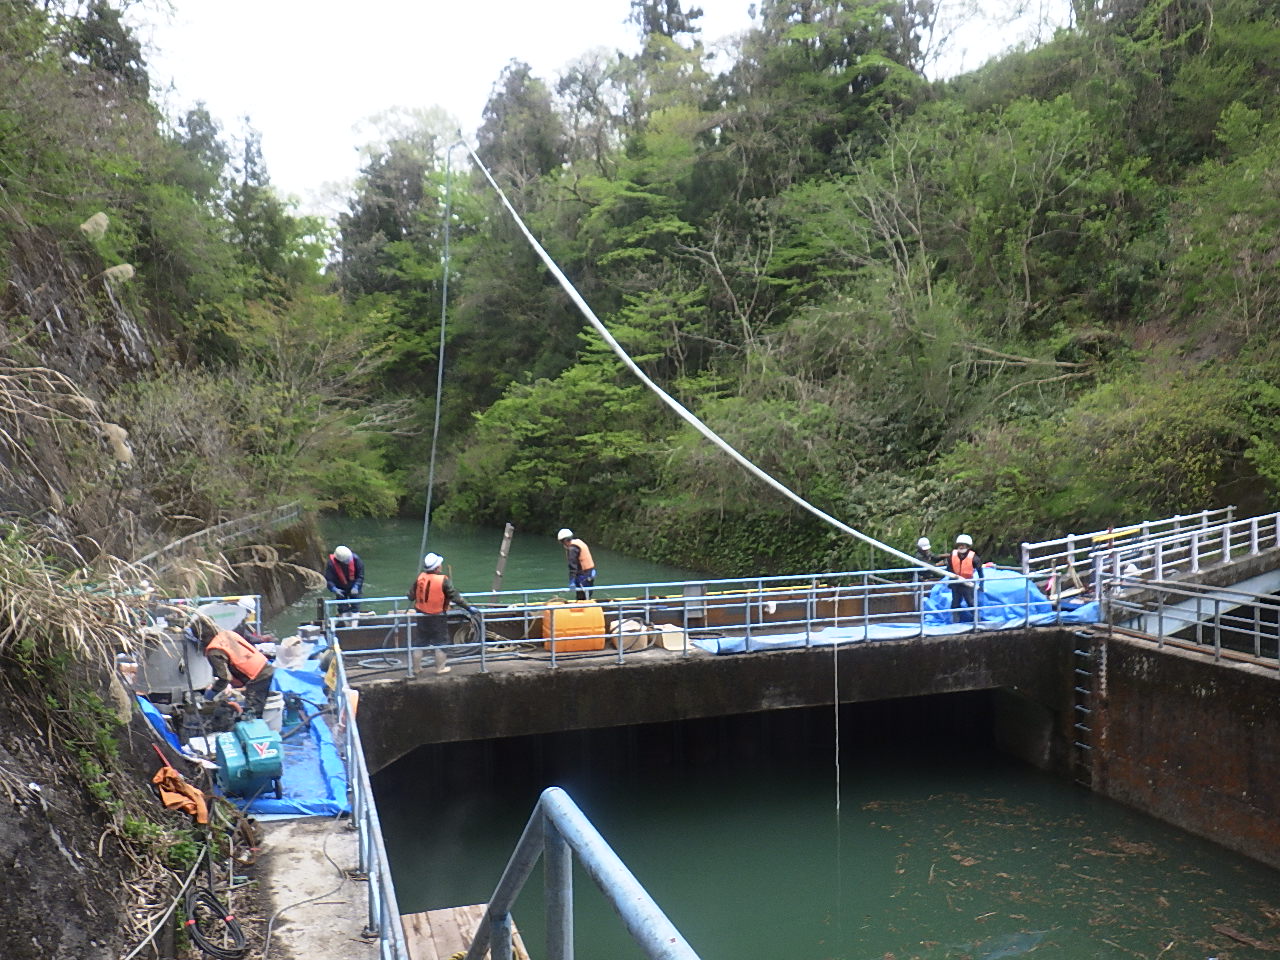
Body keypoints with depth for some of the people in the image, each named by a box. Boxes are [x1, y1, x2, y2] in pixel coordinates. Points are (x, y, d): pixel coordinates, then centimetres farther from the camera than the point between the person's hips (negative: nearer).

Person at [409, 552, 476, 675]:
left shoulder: (420, 578, -7)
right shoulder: (443, 580, -19)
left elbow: (411, 596, 1)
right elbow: (455, 597, -16)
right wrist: (468, 607, -8)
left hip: (422, 616, 4)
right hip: (438, 617, -4)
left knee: (421, 642, 17)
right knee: (440, 642, 11)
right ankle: (440, 668, 17)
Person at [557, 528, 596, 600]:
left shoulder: (572, 549, -17)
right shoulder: (579, 542, 13)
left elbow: (573, 566, -23)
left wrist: (572, 582, -25)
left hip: (584, 575, -10)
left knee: (582, 598, -7)